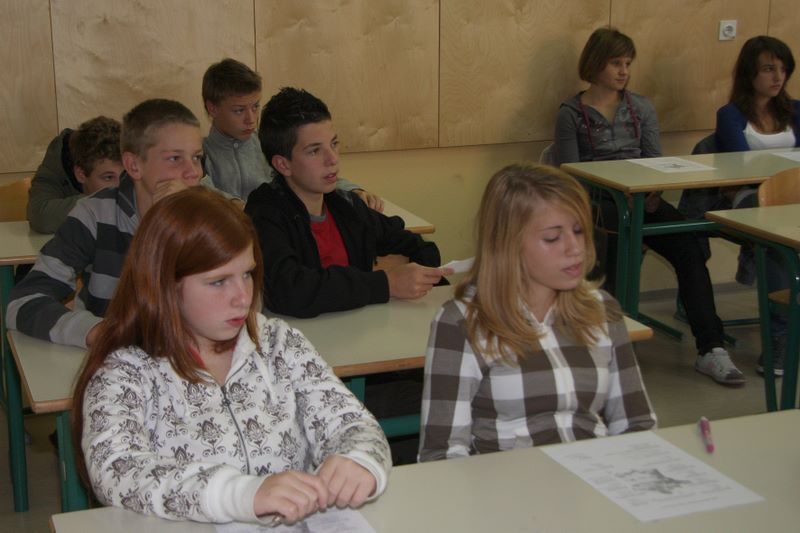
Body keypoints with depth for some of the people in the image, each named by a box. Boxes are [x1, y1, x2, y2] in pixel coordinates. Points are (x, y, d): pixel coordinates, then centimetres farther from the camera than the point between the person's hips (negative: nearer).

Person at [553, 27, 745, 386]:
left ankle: (711, 349, -27)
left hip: (642, 198, 3)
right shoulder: (572, 113, 4)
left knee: (689, 248, -25)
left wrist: (653, 193, -10)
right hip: (597, 202, -3)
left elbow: (656, 160, 14)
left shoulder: (641, 108, 16)